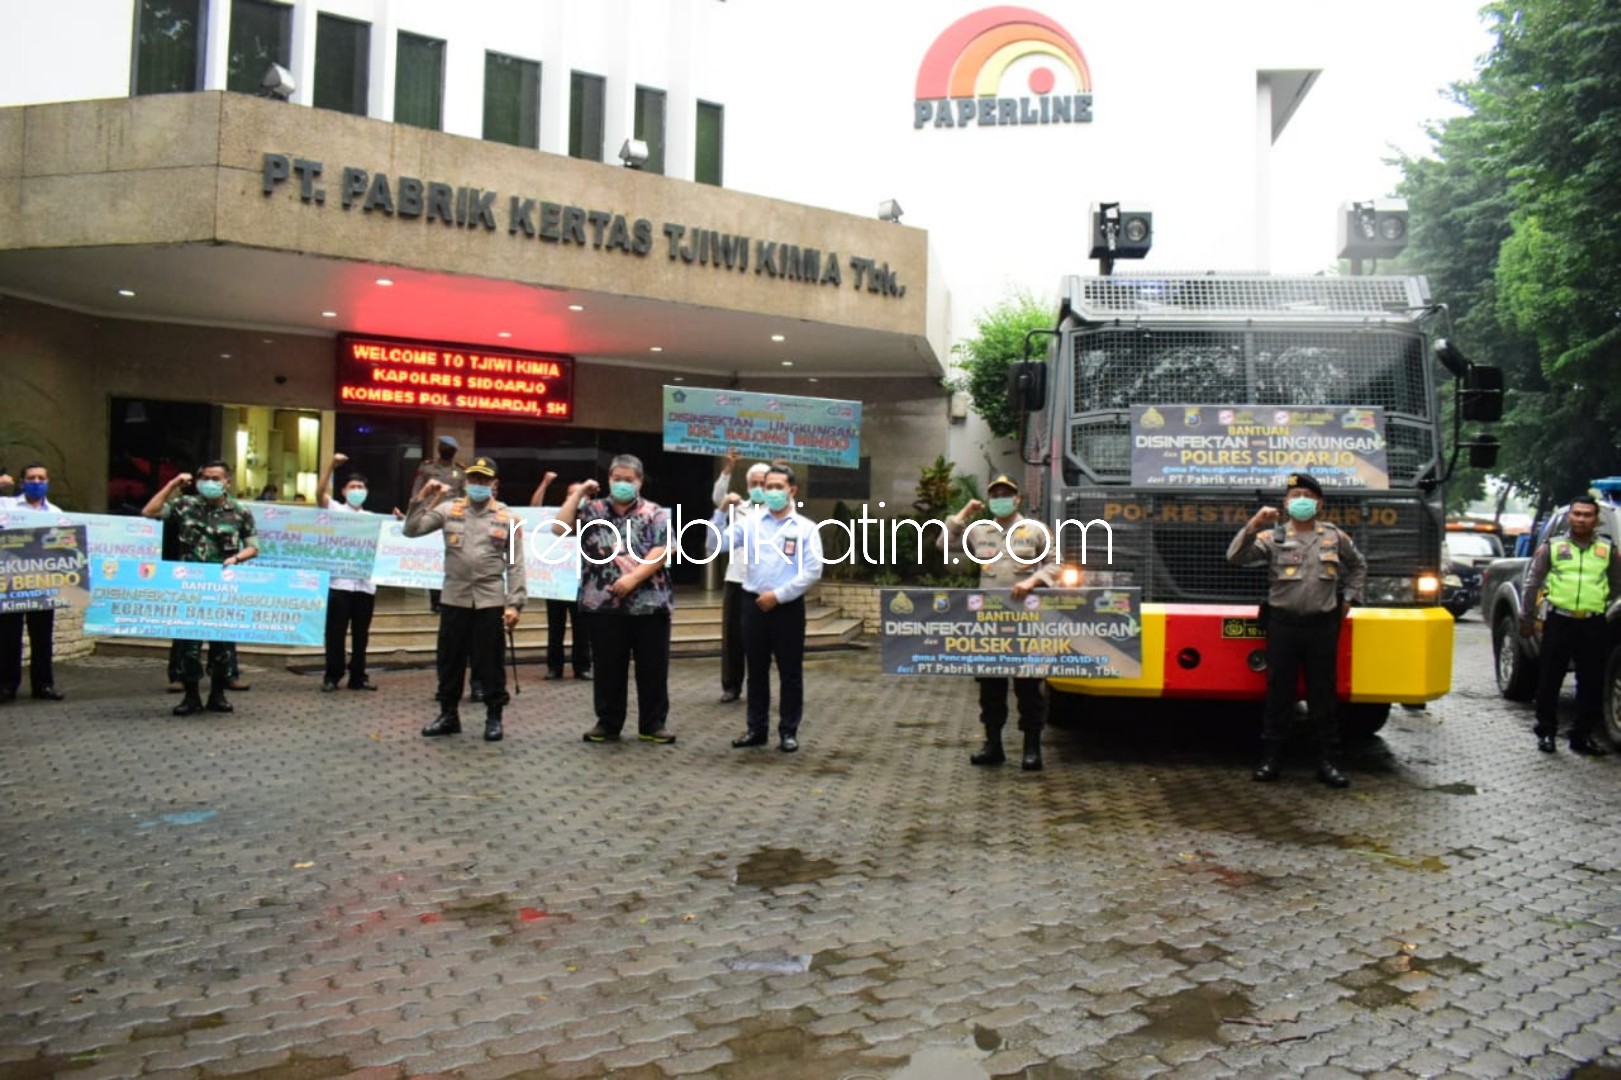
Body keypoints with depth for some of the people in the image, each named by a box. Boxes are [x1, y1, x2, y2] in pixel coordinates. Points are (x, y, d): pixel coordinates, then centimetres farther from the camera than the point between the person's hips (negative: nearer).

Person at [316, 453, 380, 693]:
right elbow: (319, 493, -12)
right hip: (339, 582, -4)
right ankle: (332, 676, 9)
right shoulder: (335, 510, 5)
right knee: (336, 632, 0)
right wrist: (332, 464, -22)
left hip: (365, 583, 4)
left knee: (361, 633, 8)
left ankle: (358, 676, 16)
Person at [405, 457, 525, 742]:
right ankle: (448, 715, 24)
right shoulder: (449, 510, 5)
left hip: (490, 601, -2)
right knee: (450, 660, 10)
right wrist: (423, 500, -10)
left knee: (490, 662, 4)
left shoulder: (507, 518, 2)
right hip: (454, 599, 2)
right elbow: (411, 530, 1)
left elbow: (516, 564, 1)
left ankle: (493, 718, 16)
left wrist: (515, 604, -6)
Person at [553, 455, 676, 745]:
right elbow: (560, 528, -2)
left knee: (653, 668, 4)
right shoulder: (592, 511, 10)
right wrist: (578, 494, -2)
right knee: (608, 669, 8)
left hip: (649, 604, -1)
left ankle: (653, 724, 14)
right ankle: (608, 724, 20)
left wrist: (633, 578, -18)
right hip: (603, 605, 1)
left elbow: (660, 552, -7)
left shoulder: (655, 513, 4)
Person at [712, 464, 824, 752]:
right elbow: (718, 545, -2)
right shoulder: (749, 522, 5)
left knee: (790, 672, 4)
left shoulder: (805, 527, -1)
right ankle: (757, 728, 20)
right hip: (754, 604, 2)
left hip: (788, 607, -2)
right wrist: (723, 512, -13)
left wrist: (778, 595, -11)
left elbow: (813, 571, -6)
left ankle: (789, 731, 13)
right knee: (756, 670, 10)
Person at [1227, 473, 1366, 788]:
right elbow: (1236, 557, -11)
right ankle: (1270, 759, 11)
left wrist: (1349, 598, 15)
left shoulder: (1335, 536, 8)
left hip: (1322, 625, 1)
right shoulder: (1272, 537, 1)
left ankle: (1328, 762, 13)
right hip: (1283, 624, -1)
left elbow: (1358, 566, 24)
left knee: (1323, 697, 6)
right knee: (1278, 695, 4)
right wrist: (1253, 526, -21)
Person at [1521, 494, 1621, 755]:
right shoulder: (1552, 546, 6)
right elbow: (1532, 584, 8)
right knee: (1549, 680, 3)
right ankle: (1546, 732, 14)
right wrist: (1527, 619, 5)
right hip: (1559, 621, -1)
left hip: (1593, 625, 1)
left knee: (1592, 683, 5)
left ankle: (1583, 736, 15)